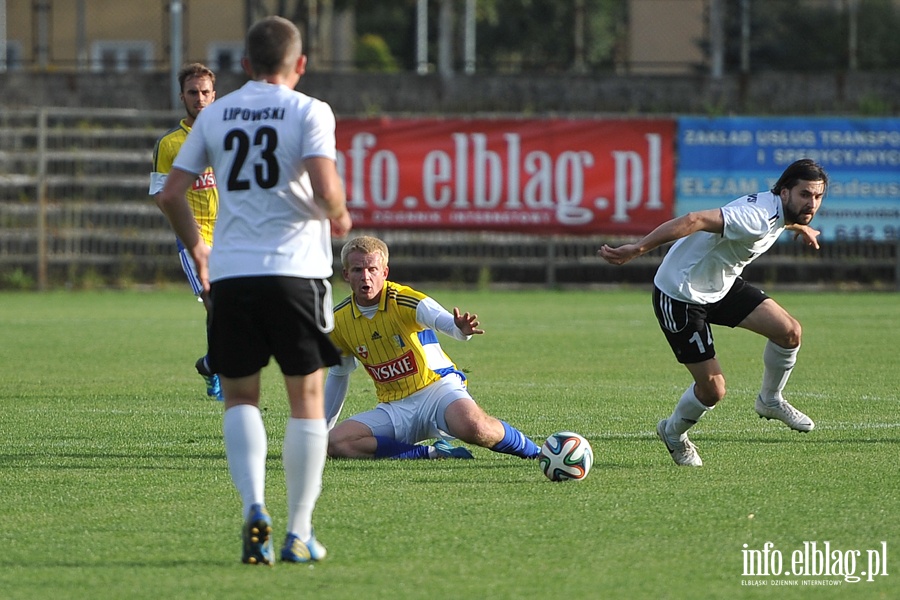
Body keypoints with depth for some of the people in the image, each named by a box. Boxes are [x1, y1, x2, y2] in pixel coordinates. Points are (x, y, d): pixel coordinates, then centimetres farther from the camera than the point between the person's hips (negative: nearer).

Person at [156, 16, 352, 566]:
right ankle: (299, 533, 6)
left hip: (230, 273, 3)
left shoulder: (215, 114, 10)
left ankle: (254, 506, -12)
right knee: (307, 398, 7)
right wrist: (339, 217, 6)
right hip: (295, 270, -3)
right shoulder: (309, 112, -1)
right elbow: (325, 185, -16)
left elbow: (171, 194, 9)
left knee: (240, 397, 12)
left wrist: (196, 246, 25)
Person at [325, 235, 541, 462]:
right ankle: (431, 453, -16)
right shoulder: (339, 321, 1)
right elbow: (338, 375, 17)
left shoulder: (404, 301, -14)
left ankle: (533, 451, -5)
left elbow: (443, 320, -34)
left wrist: (462, 329, -58)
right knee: (334, 442, -22)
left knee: (472, 426, -38)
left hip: (438, 387, -5)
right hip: (394, 408, 5)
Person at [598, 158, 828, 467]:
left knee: (790, 332, -5)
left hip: (721, 285, 9)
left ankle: (770, 401, 22)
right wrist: (637, 249, -50)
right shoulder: (757, 219, -32)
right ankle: (673, 433, 26)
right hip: (680, 295, -9)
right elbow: (694, 221, -42)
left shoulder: (778, 209, -1)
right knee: (713, 390, -6)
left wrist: (799, 226, 50)